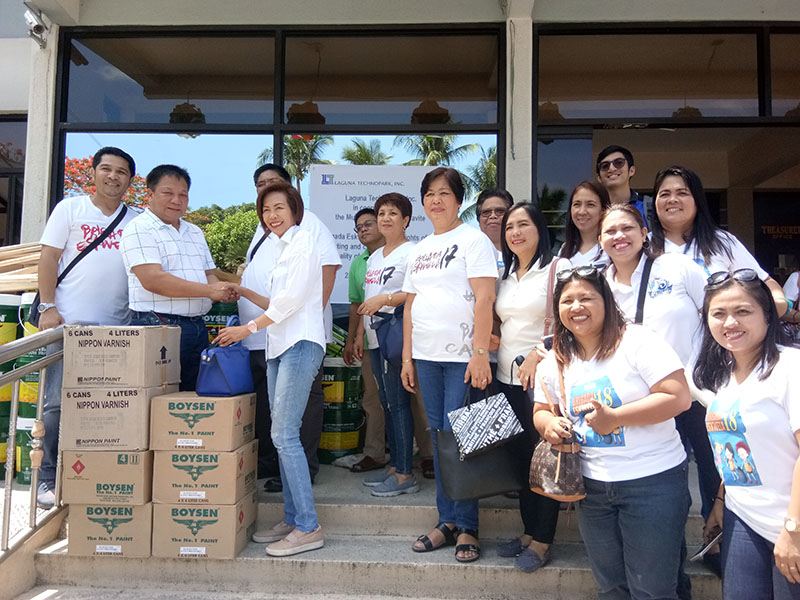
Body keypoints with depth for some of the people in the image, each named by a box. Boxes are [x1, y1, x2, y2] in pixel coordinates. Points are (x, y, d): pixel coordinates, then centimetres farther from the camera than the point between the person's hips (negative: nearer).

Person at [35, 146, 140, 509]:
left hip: (116, 327, 2)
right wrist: (48, 307, -7)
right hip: (69, 321, -2)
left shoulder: (136, 221, 14)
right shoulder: (70, 208, 7)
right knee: (59, 402, 0)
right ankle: (49, 480, 11)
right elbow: (49, 258, 2)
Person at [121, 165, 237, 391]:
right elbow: (152, 279, -16)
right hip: (158, 325, -7)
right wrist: (209, 291, -17)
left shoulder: (195, 232, 21)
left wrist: (223, 291, -3)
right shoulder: (139, 229, -4)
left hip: (198, 327, 8)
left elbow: (208, 274, 21)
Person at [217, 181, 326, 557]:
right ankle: (291, 519, 17)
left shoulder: (302, 240, -4)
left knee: (284, 434, -13)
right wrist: (242, 291, 21)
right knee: (281, 434, 9)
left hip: (300, 343, -9)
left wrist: (249, 328, -10)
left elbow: (293, 297, -14)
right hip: (279, 346, 9)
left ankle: (308, 528, -6)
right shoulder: (282, 246, 24)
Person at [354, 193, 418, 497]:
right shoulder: (374, 257, 21)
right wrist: (360, 333, 21)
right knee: (387, 403, 12)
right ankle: (394, 466, 21)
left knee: (398, 403, -6)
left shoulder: (411, 252, -6)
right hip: (376, 339, 9)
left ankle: (405, 474, 2)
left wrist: (385, 299, -19)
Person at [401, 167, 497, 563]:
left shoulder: (473, 240, -2)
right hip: (427, 357, 6)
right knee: (438, 439, 10)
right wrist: (407, 358, 13)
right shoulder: (419, 250, 18)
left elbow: (484, 299, -11)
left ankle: (466, 527, 10)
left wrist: (480, 353, -18)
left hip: (462, 356, -6)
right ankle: (447, 521, 21)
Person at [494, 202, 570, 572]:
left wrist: (537, 355, -21)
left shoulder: (558, 267, -4)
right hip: (509, 377, 7)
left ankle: (542, 541, 14)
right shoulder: (506, 275, 16)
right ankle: (529, 531, 26)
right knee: (521, 455, 13)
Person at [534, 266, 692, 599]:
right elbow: (541, 410, 14)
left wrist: (614, 417, -22)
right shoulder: (553, 362, 5)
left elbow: (679, 397, -18)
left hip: (653, 481, -5)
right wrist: (548, 424, -10)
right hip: (592, 486, 5)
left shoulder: (637, 341, -12)